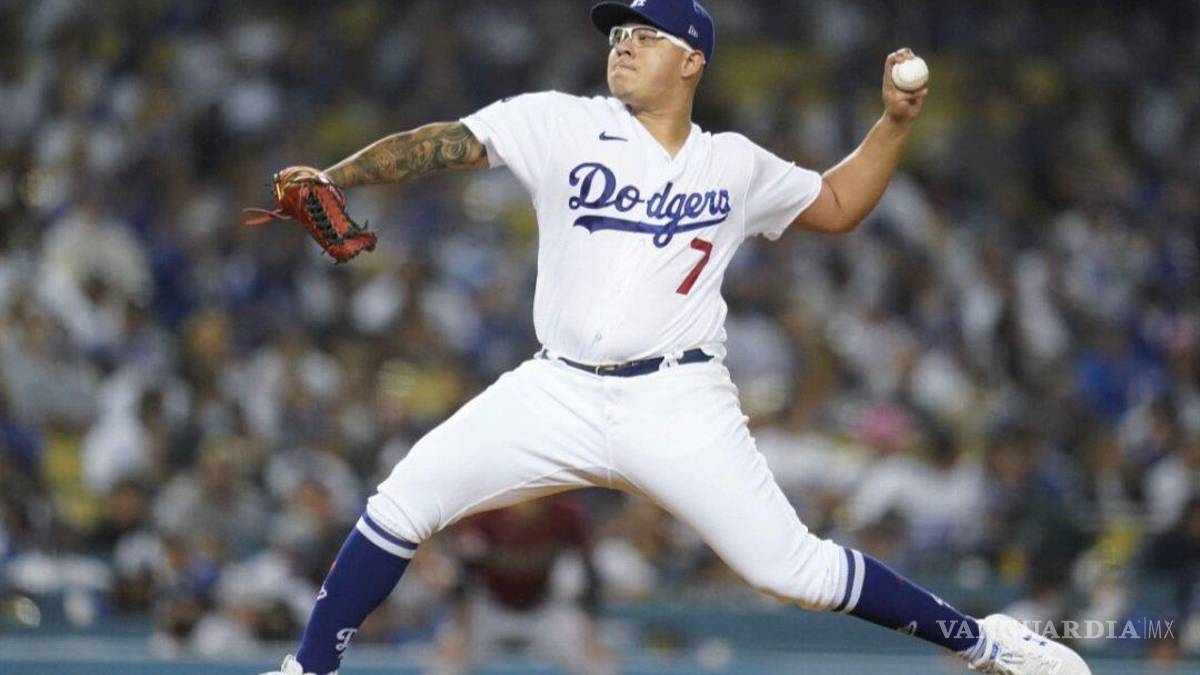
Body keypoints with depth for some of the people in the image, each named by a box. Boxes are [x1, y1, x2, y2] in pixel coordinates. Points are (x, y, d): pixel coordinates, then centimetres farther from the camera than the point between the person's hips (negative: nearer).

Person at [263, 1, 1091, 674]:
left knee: (792, 569, -9)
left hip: (678, 404, -1)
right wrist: (330, 179, -19)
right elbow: (442, 144, -6)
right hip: (559, 394, 1)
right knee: (401, 507, -12)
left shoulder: (736, 166, 9)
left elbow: (838, 206, 24)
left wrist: (896, 122, 10)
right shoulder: (562, 125, 3)